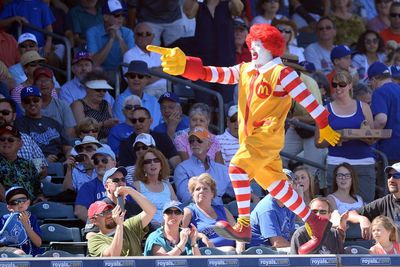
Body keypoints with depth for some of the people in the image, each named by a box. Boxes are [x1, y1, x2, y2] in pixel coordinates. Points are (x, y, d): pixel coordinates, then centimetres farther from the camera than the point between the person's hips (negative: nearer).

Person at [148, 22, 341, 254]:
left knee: (238, 167, -24)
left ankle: (244, 226, -22)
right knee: (275, 185, 11)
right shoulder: (244, 71, 12)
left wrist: (325, 127, -3)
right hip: (250, 138, 8)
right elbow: (213, 74, 3)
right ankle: (316, 223, 21)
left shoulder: (282, 74, -8)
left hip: (269, 136, -8)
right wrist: (184, 65, -11)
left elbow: (307, 99, -6)